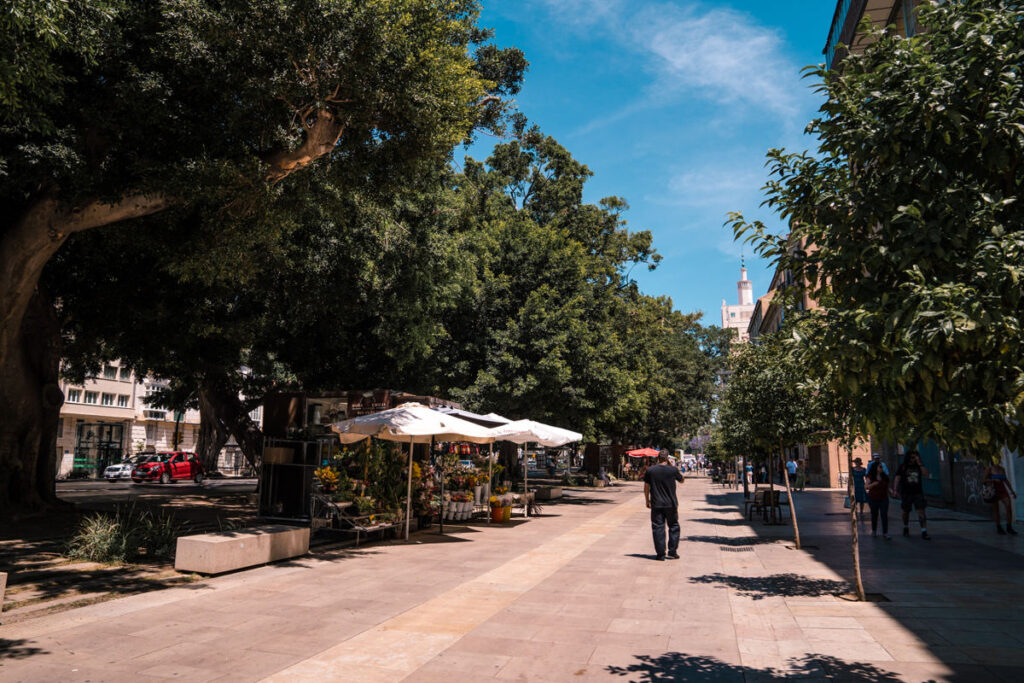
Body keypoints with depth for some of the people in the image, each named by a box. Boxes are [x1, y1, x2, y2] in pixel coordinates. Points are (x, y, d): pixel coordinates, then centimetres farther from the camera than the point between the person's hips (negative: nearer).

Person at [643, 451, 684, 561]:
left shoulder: (650, 470, -3)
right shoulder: (673, 470, -6)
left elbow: (646, 487, 1)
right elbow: (681, 479, 14)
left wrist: (647, 501, 13)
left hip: (656, 504, 0)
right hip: (671, 504, 0)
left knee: (658, 528, 5)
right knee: (673, 527, 14)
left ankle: (660, 554, 4)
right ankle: (672, 552, 12)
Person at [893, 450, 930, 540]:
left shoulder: (919, 467, 7)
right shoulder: (903, 467, 1)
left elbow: (926, 474, -9)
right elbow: (897, 478, -4)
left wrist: (919, 463, -12)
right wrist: (895, 490, -15)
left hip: (918, 493, 1)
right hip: (906, 493, -1)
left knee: (921, 511, -11)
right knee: (906, 512, 12)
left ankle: (924, 532, -13)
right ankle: (906, 528, 35)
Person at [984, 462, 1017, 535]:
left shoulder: (1002, 469, 6)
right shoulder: (989, 468, -8)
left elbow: (1006, 480, 13)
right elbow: (985, 480, -8)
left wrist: (1012, 491, 10)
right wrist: (994, 480, -24)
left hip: (1003, 490, 4)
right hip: (993, 491, -4)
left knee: (1009, 506, -13)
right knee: (996, 510, 3)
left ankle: (1009, 528, -4)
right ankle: (999, 528, 16)